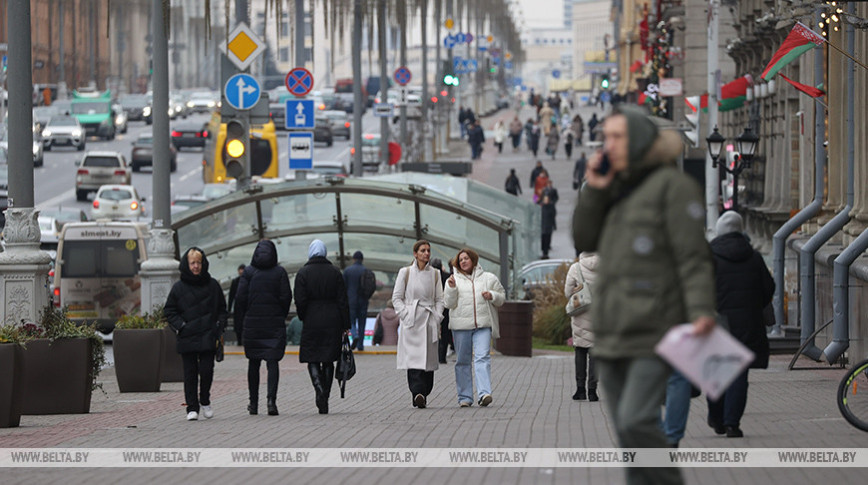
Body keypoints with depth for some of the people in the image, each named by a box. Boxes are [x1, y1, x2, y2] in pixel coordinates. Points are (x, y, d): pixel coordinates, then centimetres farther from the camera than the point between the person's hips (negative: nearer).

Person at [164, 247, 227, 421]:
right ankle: (192, 408, 6)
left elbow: (222, 309, 14)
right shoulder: (179, 287, 4)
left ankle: (205, 401, 17)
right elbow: (169, 311, 7)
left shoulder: (212, 285, 7)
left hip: (208, 338, 0)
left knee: (206, 370, -6)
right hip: (187, 338, 0)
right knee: (190, 373, 0)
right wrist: (180, 326, -5)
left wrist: (219, 326, 1)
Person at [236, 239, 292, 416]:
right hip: (275, 323, -1)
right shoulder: (280, 272, -2)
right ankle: (271, 398, -21)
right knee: (272, 362, -2)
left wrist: (245, 318, 8)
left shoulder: (248, 272, -1)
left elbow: (241, 297, -5)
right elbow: (286, 297, -5)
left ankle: (253, 403, 15)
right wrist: (281, 317, 9)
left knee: (253, 363, 12)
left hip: (252, 322, 1)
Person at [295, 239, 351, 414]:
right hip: (332, 321, 2)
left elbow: (300, 301, -9)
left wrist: (303, 318, 8)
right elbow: (342, 300, 1)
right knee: (328, 360, 10)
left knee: (312, 360, 4)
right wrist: (345, 325, 5)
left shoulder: (303, 273, -5)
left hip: (312, 321, -2)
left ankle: (319, 391, -20)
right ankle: (325, 399, 11)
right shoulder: (335, 272, 2)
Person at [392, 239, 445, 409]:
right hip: (411, 321, -3)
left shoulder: (435, 274, 12)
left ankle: (424, 394, 7)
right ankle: (417, 393, -26)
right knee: (414, 357, -16)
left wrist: (437, 318, 1)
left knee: (428, 359, -1)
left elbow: (439, 299, 13)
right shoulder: (405, 272, 5)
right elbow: (396, 297, 4)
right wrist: (405, 315, -7)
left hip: (429, 321, 3)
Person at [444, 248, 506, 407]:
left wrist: (492, 296, -5)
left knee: (483, 358, -14)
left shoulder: (489, 278, 12)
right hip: (461, 325, 1)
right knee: (463, 361, 3)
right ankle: (465, 397, 9)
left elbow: (502, 297, 15)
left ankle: (484, 394, -23)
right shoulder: (453, 280, 10)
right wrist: (451, 288, -13)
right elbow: (449, 303, 3)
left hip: (483, 325, -1)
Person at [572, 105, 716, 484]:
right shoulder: (618, 190, 18)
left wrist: (702, 311, -25)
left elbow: (694, 257, -12)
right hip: (612, 334, 8)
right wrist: (593, 193, 1)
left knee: (636, 421, -19)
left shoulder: (673, 186, -5)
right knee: (627, 430, 6)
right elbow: (584, 241, 15)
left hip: (654, 330, -8)